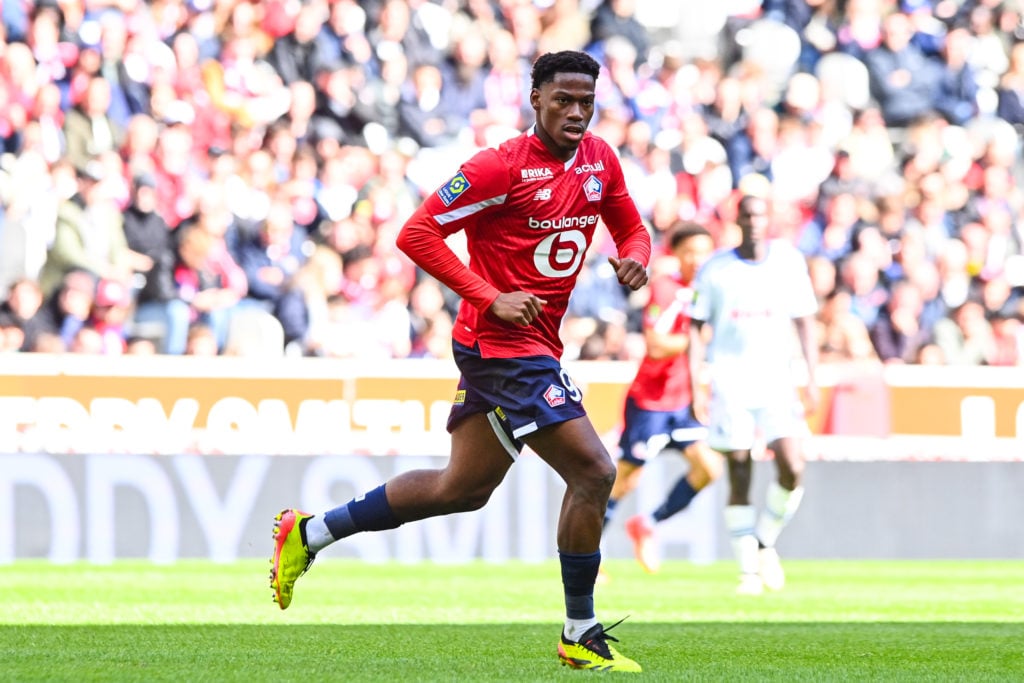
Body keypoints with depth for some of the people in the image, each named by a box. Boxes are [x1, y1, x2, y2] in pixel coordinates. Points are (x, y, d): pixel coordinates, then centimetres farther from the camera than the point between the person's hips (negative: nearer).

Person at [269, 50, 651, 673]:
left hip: (536, 348, 9)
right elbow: (417, 233, -15)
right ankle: (581, 635, -2)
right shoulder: (502, 167, -15)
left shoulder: (600, 160, 7)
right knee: (593, 470, -14)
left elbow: (632, 229, 21)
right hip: (504, 344, -9)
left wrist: (634, 259, -3)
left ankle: (310, 533, 29)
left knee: (463, 488, 18)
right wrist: (491, 298, -20)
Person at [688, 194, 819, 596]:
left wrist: (812, 380, 5)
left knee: (792, 469, -14)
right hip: (730, 383, -1)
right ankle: (748, 570, 5)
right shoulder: (715, 269, 1)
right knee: (739, 480, -3)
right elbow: (696, 328, 5)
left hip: (777, 382, 1)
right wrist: (696, 387, -3)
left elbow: (804, 321, 10)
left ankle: (765, 543, 9)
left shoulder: (789, 262, 4)